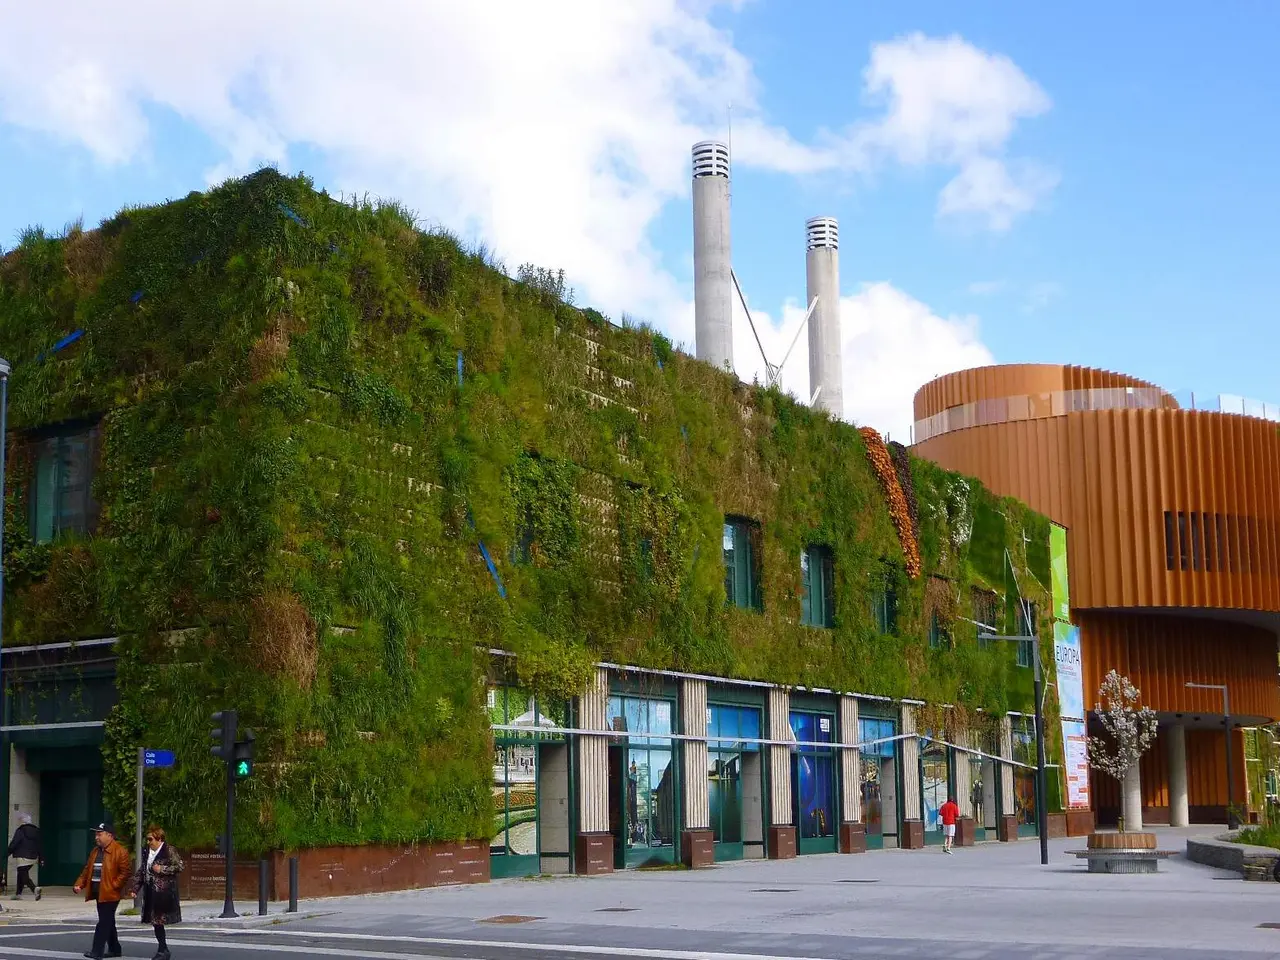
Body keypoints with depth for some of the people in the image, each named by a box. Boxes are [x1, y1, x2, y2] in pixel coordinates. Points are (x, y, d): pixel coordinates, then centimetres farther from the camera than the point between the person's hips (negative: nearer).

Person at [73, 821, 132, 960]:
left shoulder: (120, 851, -11)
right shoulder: (96, 850, 15)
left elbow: (126, 871, -16)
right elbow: (87, 870, 18)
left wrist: (113, 885, -18)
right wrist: (79, 884, 5)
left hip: (110, 893, -8)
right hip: (98, 892, 8)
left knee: (104, 921, -9)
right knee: (108, 922, 15)